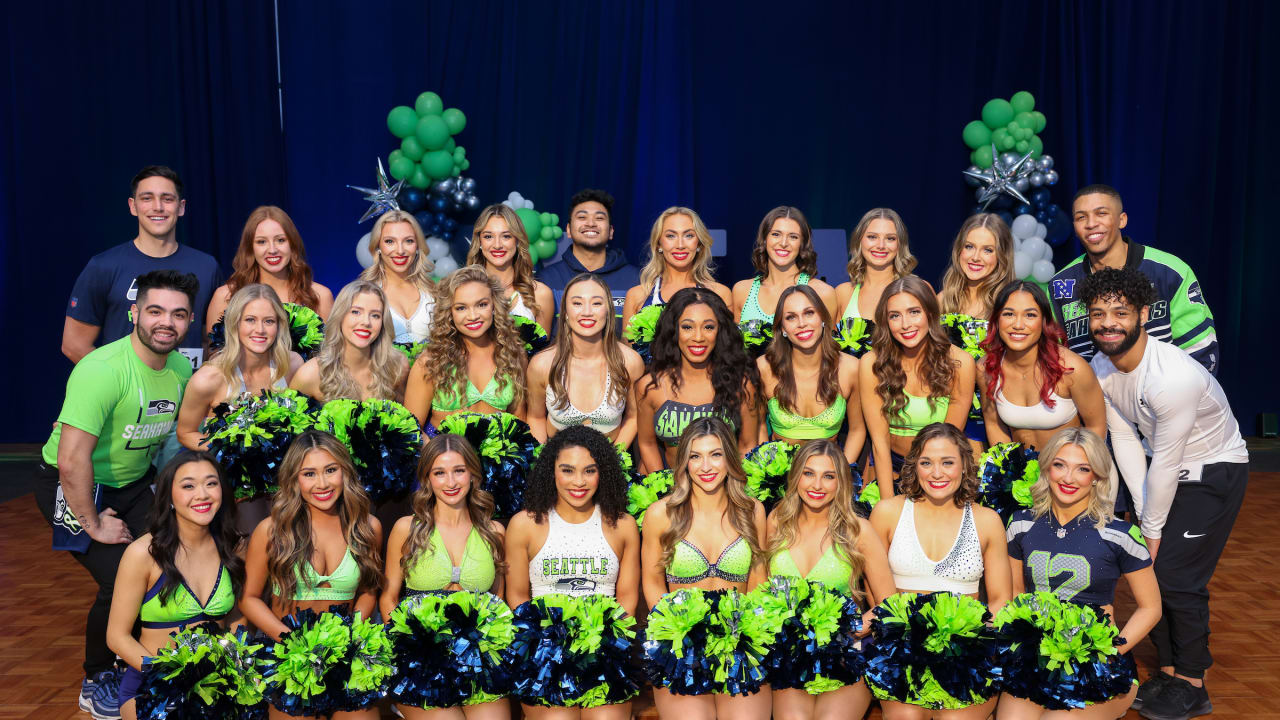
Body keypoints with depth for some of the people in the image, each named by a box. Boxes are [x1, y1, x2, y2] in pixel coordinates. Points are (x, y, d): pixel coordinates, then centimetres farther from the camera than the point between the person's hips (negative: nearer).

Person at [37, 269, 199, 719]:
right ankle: (97, 682, 8)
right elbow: (72, 460, -29)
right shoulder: (102, 370, -27)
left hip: (133, 484, 7)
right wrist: (94, 525, -21)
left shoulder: (181, 367, -3)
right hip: (74, 489, -7)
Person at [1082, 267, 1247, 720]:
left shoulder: (1174, 377, -34)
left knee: (1177, 576, -9)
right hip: (1165, 471, 7)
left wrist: (1153, 528, -14)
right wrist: (1144, 516, -7)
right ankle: (1168, 670, 22)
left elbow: (1166, 464, -25)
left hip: (1214, 469, -7)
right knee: (1149, 568, 6)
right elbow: (1125, 442, -5)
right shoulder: (1100, 370, -11)